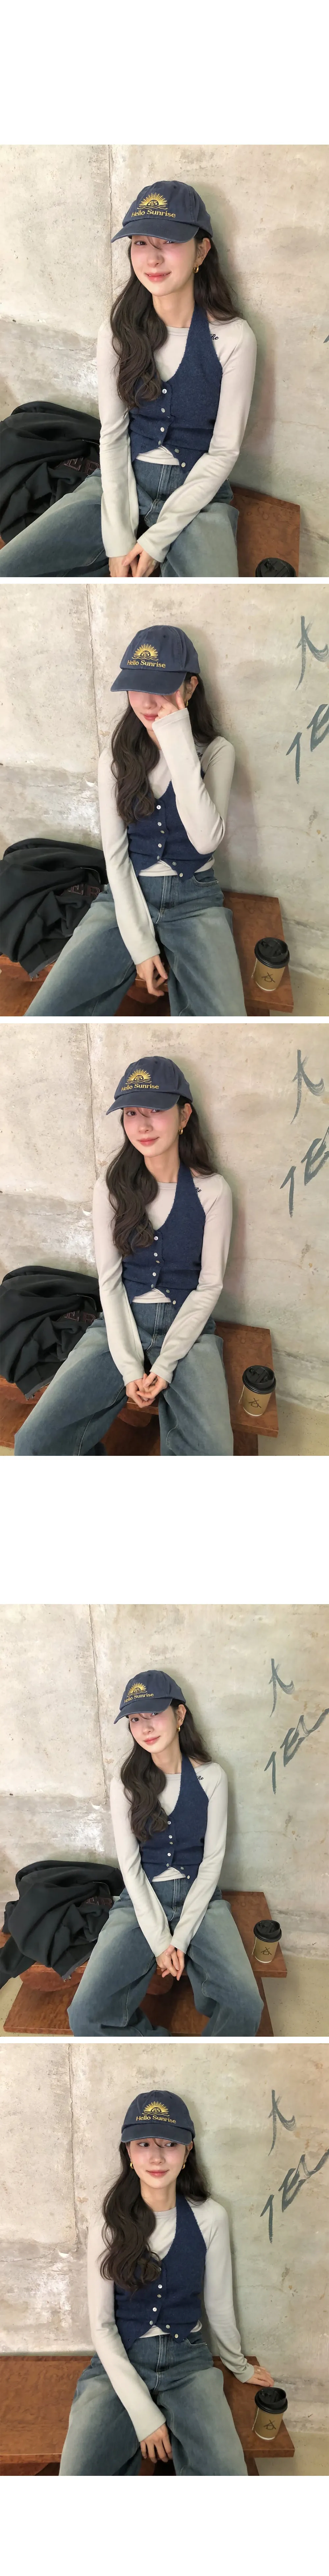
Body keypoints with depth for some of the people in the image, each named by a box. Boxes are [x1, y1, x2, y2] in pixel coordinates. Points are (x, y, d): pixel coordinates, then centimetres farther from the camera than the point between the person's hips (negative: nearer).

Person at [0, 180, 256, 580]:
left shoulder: (232, 338, -10)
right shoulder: (118, 333, 1)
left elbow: (223, 451, -7)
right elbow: (112, 435, 1)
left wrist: (156, 539, -14)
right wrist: (119, 539, -11)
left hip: (198, 495, -3)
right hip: (123, 483, 3)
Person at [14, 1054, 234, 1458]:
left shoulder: (212, 1192, -4)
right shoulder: (112, 1189, 0)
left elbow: (209, 1285, -3)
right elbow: (110, 1281, 0)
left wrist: (164, 1366, -13)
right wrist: (130, 1367, -12)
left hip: (188, 1325, -2)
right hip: (122, 1323, 2)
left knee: (213, 1452, -31)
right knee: (34, 1443, -20)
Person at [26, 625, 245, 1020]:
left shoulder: (215, 752, -4)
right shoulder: (116, 760, 3)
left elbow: (206, 839, -20)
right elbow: (115, 854, -1)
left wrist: (180, 747, -22)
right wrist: (141, 943, -12)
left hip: (195, 901, -2)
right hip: (128, 898, 2)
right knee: (43, 1018, -21)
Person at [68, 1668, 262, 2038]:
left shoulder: (211, 1778, -3)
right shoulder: (126, 1786, -2)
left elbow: (212, 1860, -3)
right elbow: (131, 1867, -3)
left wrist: (181, 1938, -12)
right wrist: (160, 1942, -14)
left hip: (199, 1897, 0)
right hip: (143, 1901, 0)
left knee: (245, 2006, -28)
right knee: (85, 2014, -25)